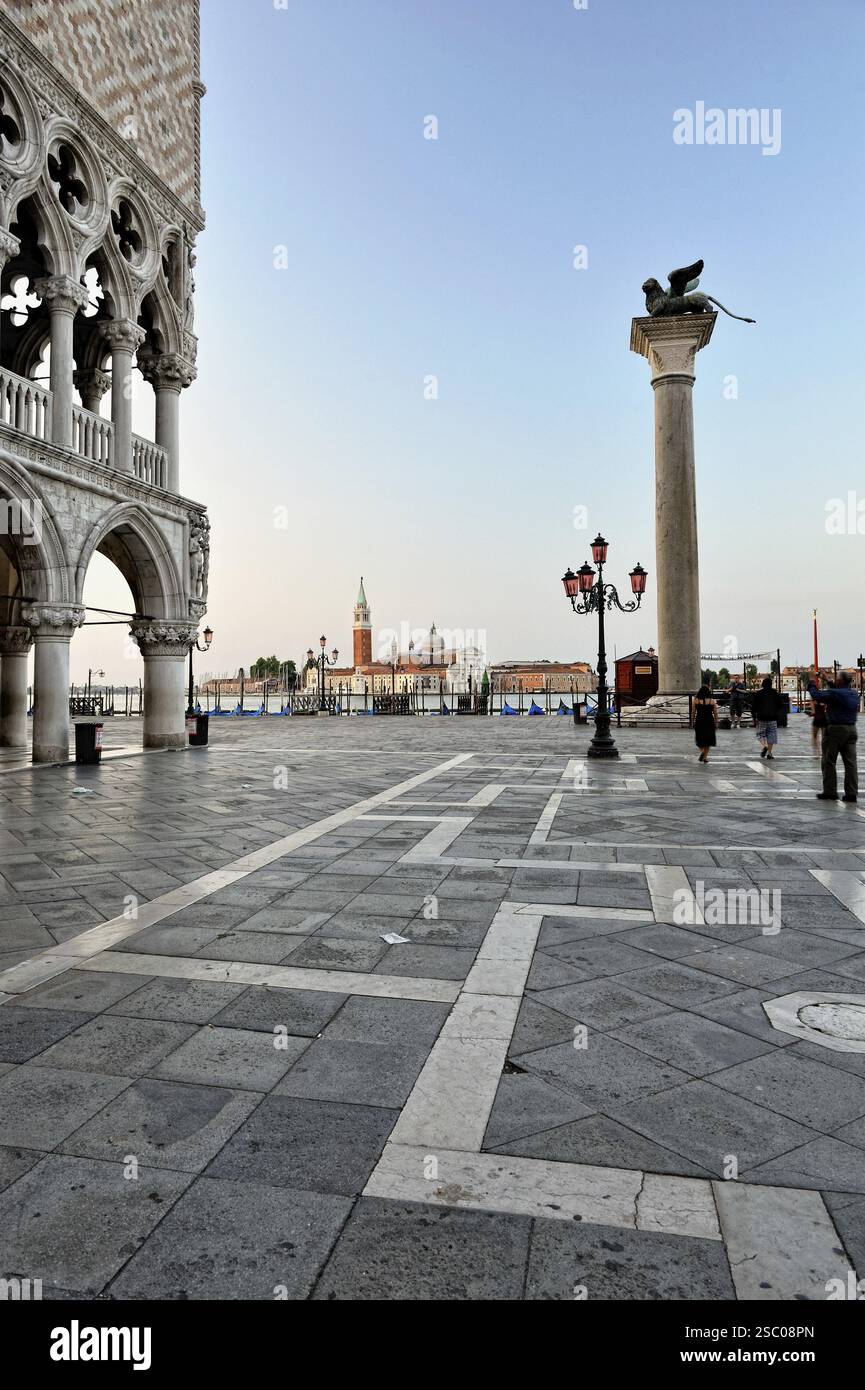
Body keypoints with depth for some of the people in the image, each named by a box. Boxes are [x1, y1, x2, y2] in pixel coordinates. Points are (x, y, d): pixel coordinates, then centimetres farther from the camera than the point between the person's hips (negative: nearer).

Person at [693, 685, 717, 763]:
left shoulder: (696, 701, -3)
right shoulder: (712, 701, -3)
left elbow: (693, 712, 0)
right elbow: (715, 713, 1)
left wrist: (693, 722, 9)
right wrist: (716, 723, 10)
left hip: (699, 721, 0)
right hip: (709, 721, 0)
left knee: (700, 739, 13)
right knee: (708, 739, 12)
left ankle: (702, 751, -14)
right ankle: (705, 757, 11)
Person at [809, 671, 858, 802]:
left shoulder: (834, 693, -15)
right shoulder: (855, 694, 8)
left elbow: (817, 695, -14)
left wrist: (812, 683, 3)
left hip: (835, 729, -6)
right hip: (851, 729, 7)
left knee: (829, 762, 3)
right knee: (850, 762, 5)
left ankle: (830, 792, 5)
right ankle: (852, 793, 4)